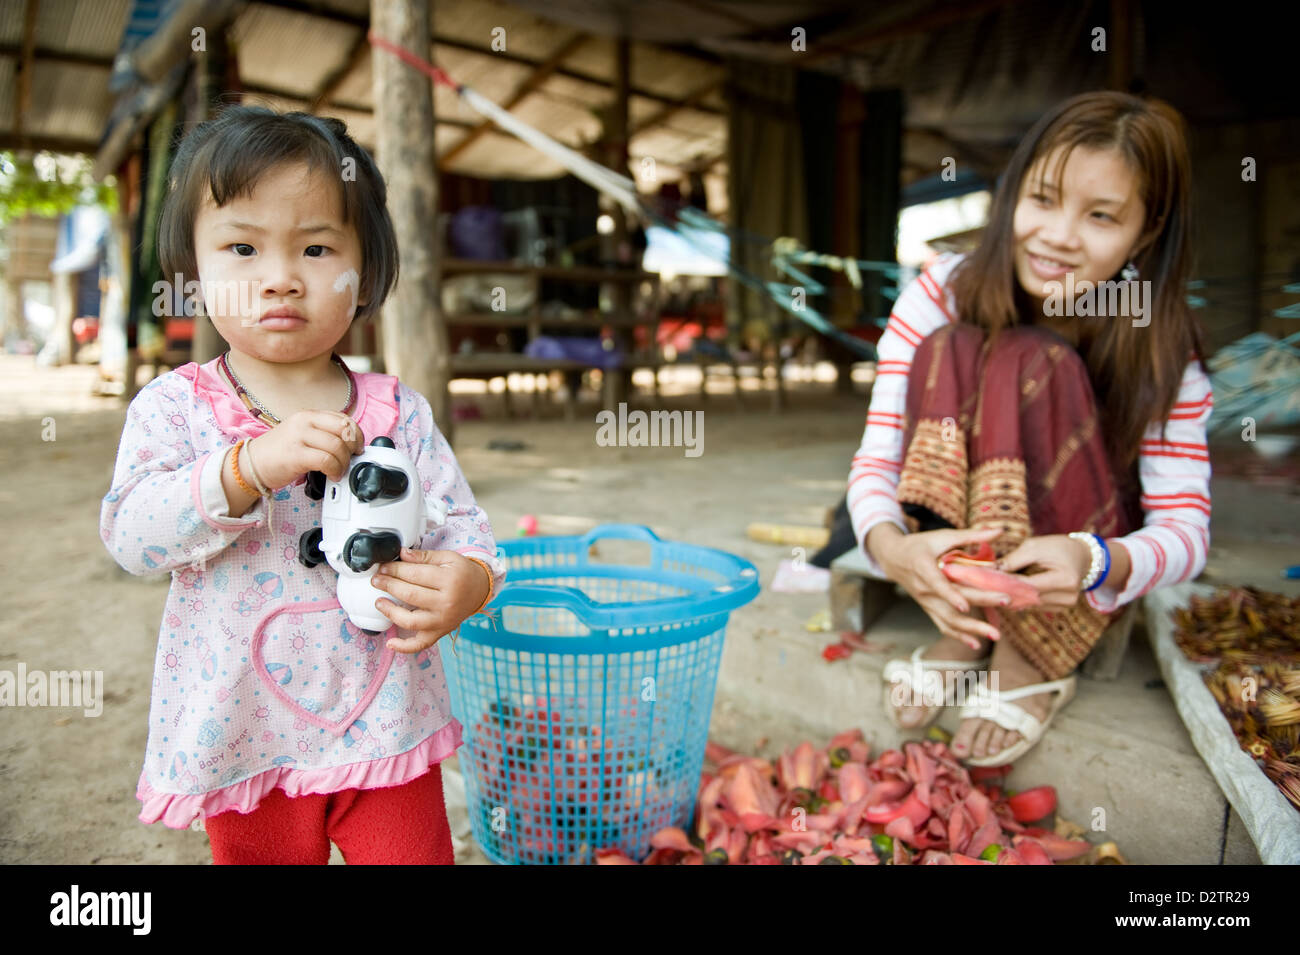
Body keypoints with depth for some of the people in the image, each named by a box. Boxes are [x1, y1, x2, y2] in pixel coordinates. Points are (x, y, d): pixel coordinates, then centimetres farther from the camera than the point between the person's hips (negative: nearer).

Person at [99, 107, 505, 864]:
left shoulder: (400, 413, -4)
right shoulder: (174, 406, -6)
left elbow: (463, 524, -4)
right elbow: (130, 533, -17)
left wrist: (469, 581, -26)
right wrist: (249, 467, -32)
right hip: (242, 740, 1)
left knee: (413, 851, 12)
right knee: (259, 850, 22)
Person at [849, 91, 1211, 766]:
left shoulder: (1160, 350, -14)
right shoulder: (939, 296, -14)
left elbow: (1185, 528, -19)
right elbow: (876, 461, -18)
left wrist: (1093, 562, -42)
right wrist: (890, 545, -41)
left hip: (1074, 575, -1)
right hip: (953, 545, 1)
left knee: (1033, 362, -27)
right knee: (948, 351, -24)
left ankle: (1036, 658, -19)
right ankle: (965, 631, -18)